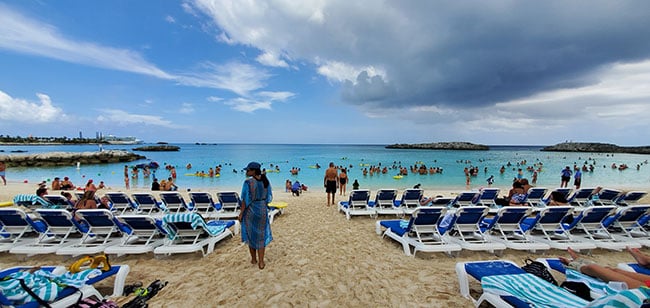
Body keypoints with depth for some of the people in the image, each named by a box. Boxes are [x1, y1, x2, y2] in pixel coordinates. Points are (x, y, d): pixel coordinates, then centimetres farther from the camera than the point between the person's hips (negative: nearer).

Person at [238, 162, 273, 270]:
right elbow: (269, 197, 3)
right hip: (262, 210, 3)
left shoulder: (248, 182, -18)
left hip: (250, 210, -3)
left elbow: (245, 200, -15)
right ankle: (261, 262, 15)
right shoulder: (265, 181, -4)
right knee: (261, 235, 12)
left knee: (251, 234, 16)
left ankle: (254, 259, 30)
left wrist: (241, 213, -5)